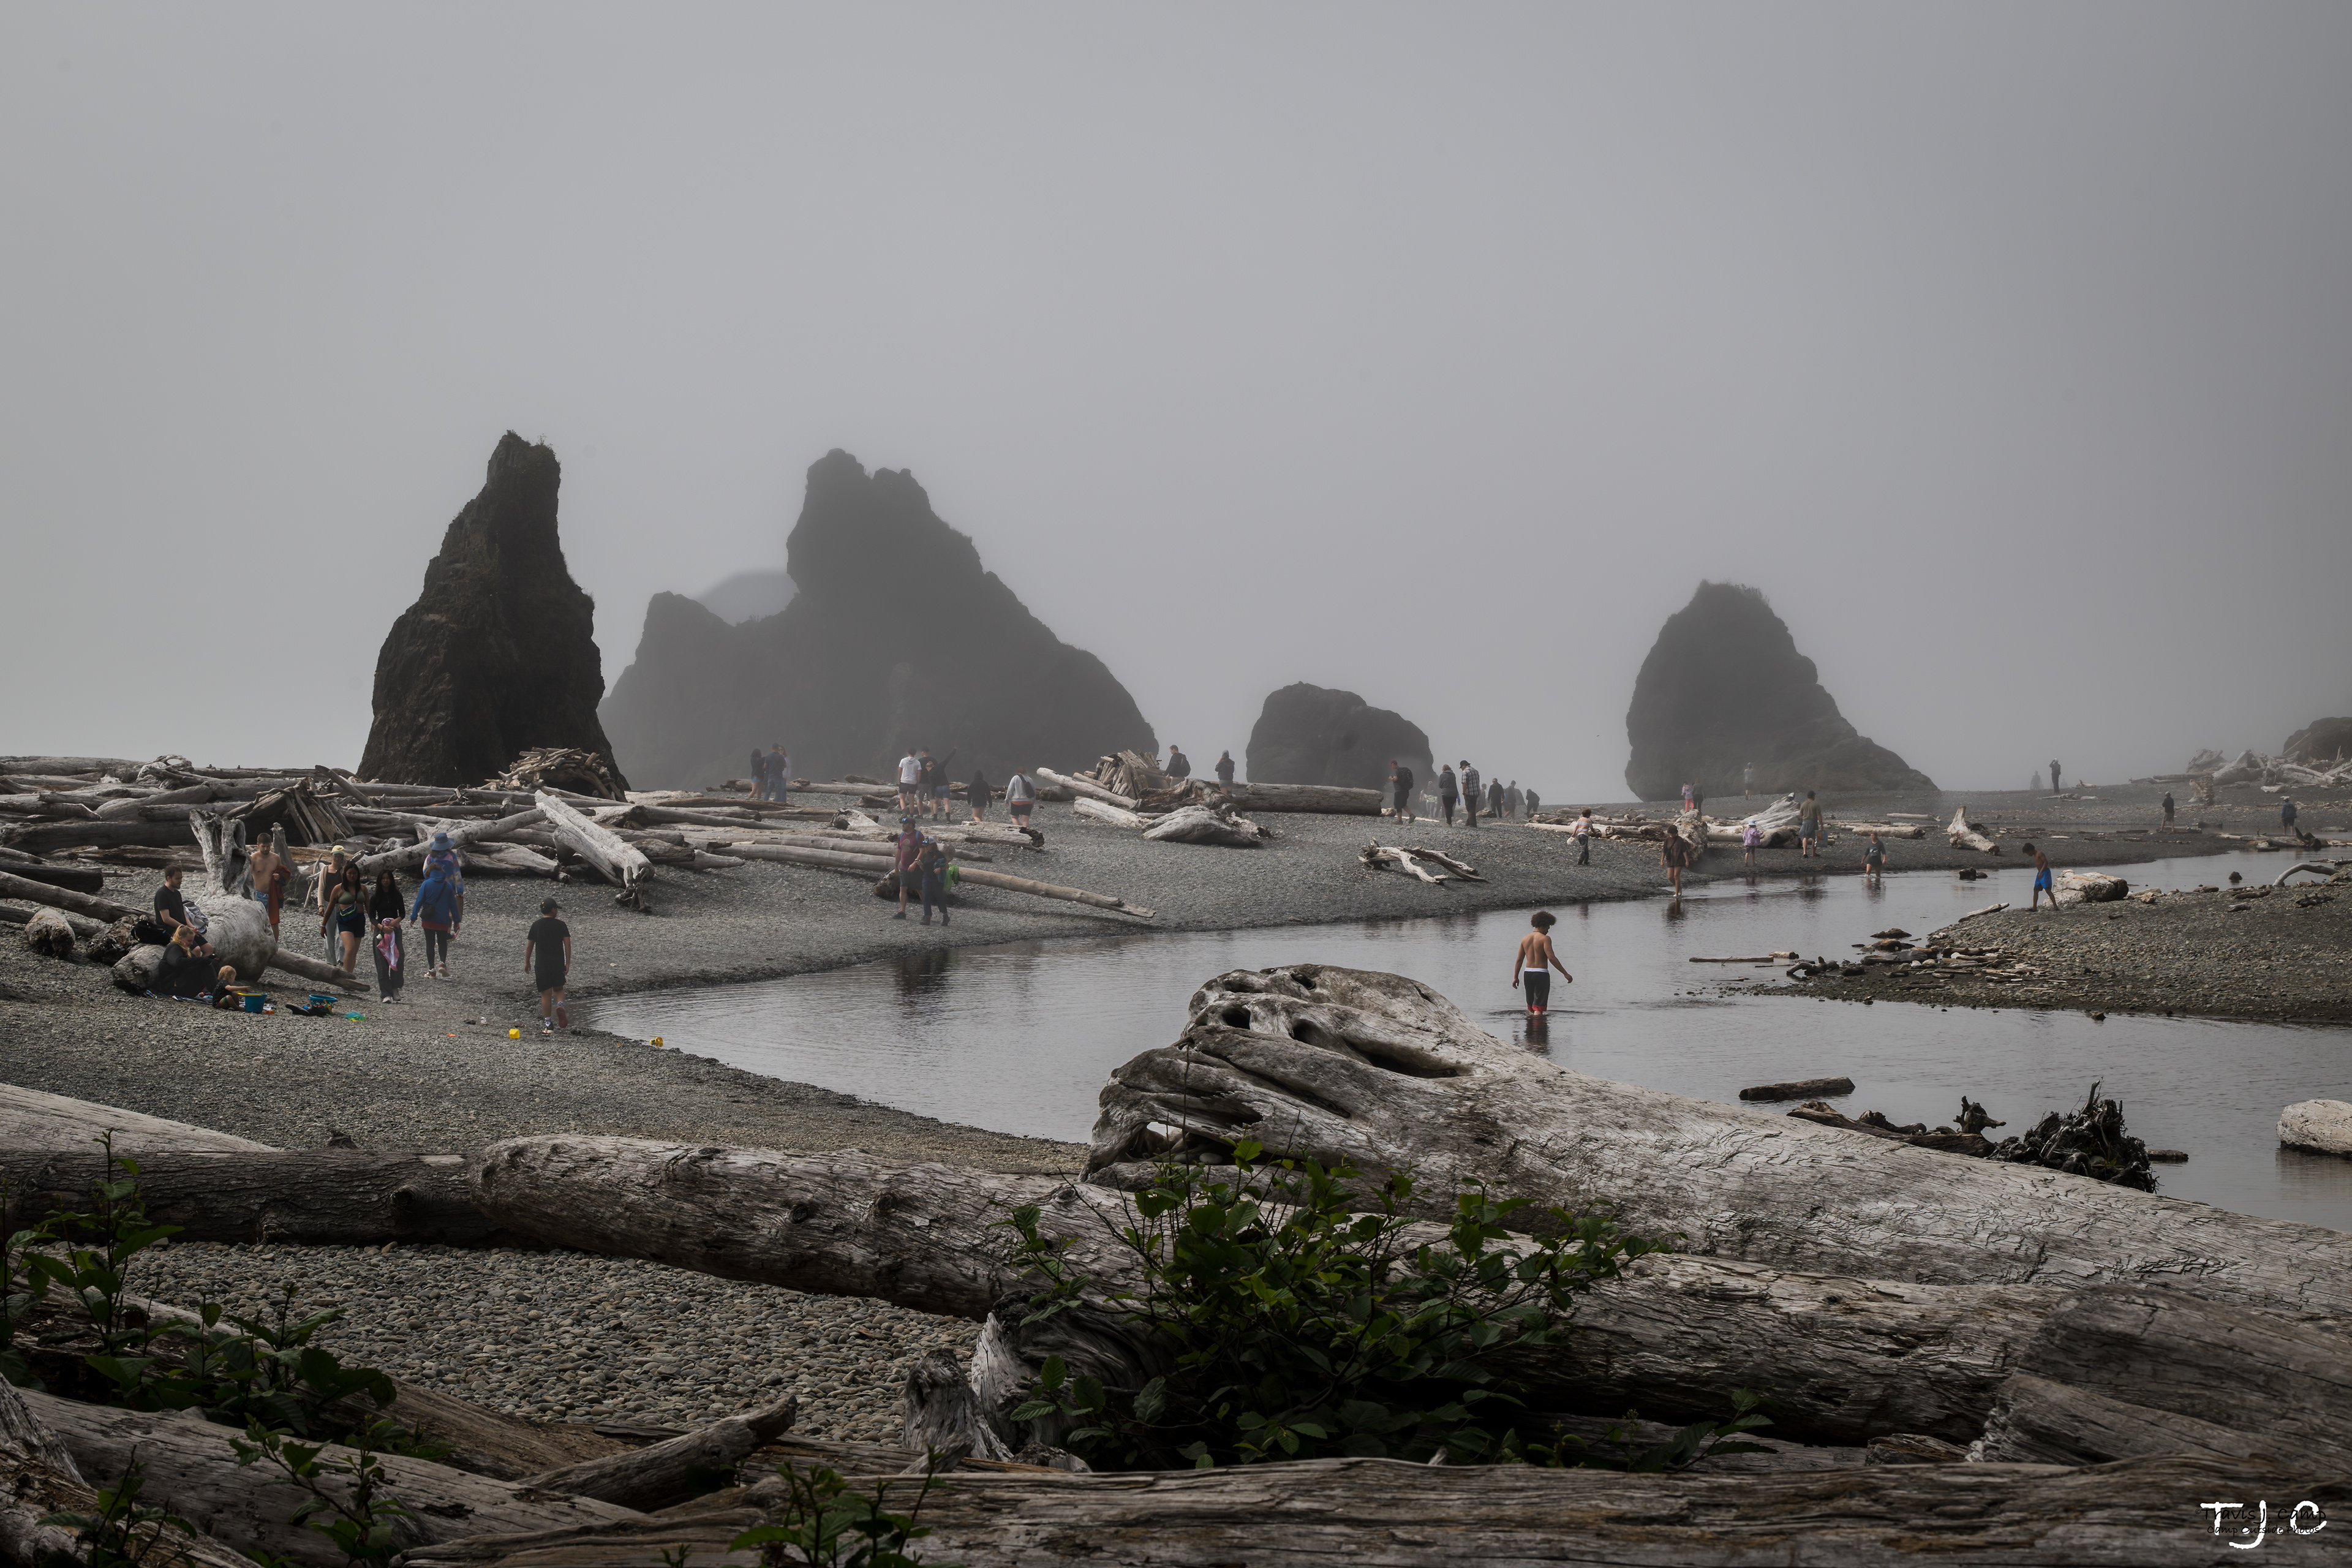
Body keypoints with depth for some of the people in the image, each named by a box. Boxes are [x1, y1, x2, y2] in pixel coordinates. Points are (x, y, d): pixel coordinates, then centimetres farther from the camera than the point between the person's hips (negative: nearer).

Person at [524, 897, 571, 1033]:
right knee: (558, 989, 19)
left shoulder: (536, 925, -1)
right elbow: (567, 944, -4)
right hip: (558, 964, 1)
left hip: (541, 965, -1)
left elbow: (529, 946, 3)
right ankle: (560, 1005, -14)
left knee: (546, 994, 4)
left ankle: (548, 1025, 3)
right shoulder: (561, 925, -1)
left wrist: (527, 962, 15)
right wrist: (568, 964, 0)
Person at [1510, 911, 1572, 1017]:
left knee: (1531, 1006, 19)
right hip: (1541, 974, -6)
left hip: (1527, 973, 6)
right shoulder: (1545, 938, -9)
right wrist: (1565, 973, -16)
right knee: (1539, 1008, -6)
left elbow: (1519, 960, 12)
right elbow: (1552, 958, -18)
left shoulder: (1525, 939, 10)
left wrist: (1515, 978, 18)